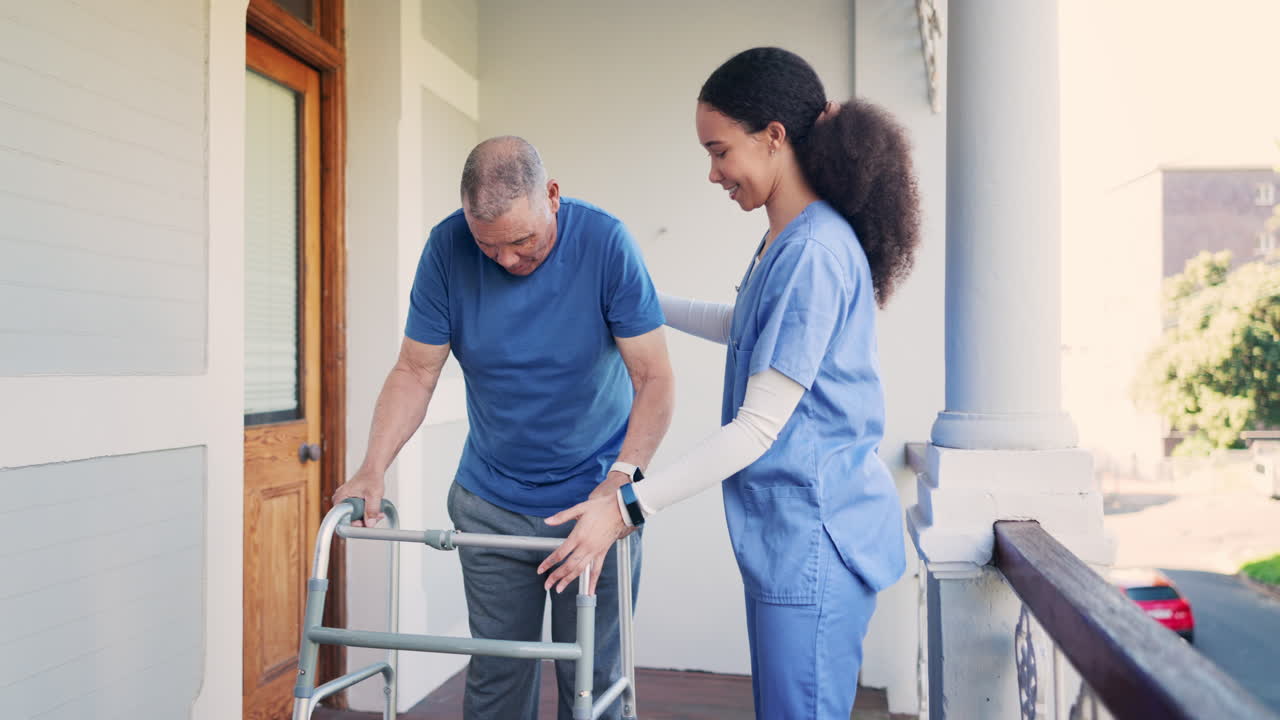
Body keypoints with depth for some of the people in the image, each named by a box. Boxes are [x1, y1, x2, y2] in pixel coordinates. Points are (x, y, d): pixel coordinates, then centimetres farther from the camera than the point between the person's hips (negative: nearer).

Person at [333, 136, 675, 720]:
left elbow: (654, 378, -16)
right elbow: (415, 371, -5)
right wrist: (373, 468, -19)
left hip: (595, 497, -2)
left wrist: (619, 481, -29)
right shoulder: (448, 247, -9)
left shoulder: (604, 242, -16)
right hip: (491, 504, 2)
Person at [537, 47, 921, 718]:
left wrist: (627, 506, -19)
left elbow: (759, 425, -22)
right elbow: (747, 327, 31)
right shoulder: (785, 242, 10)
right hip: (783, 531, 10)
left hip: (814, 535, -10)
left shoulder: (814, 252, -21)